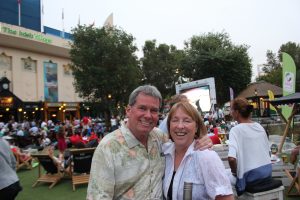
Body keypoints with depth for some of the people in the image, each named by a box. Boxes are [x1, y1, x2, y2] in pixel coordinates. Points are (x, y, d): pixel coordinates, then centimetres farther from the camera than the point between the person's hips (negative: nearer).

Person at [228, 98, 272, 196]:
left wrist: (235, 172, -8)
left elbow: (232, 158, -27)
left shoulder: (236, 130, -15)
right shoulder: (259, 126, 5)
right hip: (268, 171, 7)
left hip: (252, 176, -7)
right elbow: (268, 151, 13)